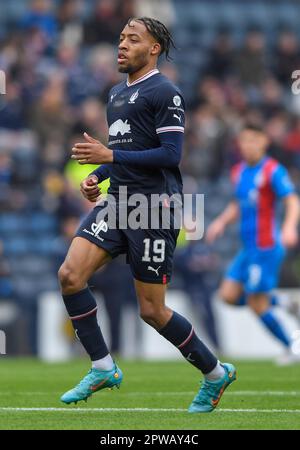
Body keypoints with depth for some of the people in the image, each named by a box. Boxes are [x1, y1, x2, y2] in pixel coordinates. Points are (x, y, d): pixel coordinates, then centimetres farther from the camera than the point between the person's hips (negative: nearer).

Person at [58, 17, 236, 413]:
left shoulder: (164, 93, -9)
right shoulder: (117, 94, 18)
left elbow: (170, 154, -16)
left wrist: (109, 156, -19)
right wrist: (97, 176, 11)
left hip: (154, 208, -8)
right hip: (118, 202, 8)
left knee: (151, 310, -3)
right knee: (70, 274, -10)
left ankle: (216, 374, 17)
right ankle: (103, 369, 1)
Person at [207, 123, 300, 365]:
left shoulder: (273, 171, -12)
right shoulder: (239, 171, 12)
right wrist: (221, 222, 11)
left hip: (266, 247, -8)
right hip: (249, 247, 8)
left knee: (256, 304, -6)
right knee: (228, 295, 1)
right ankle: (280, 302, 16)